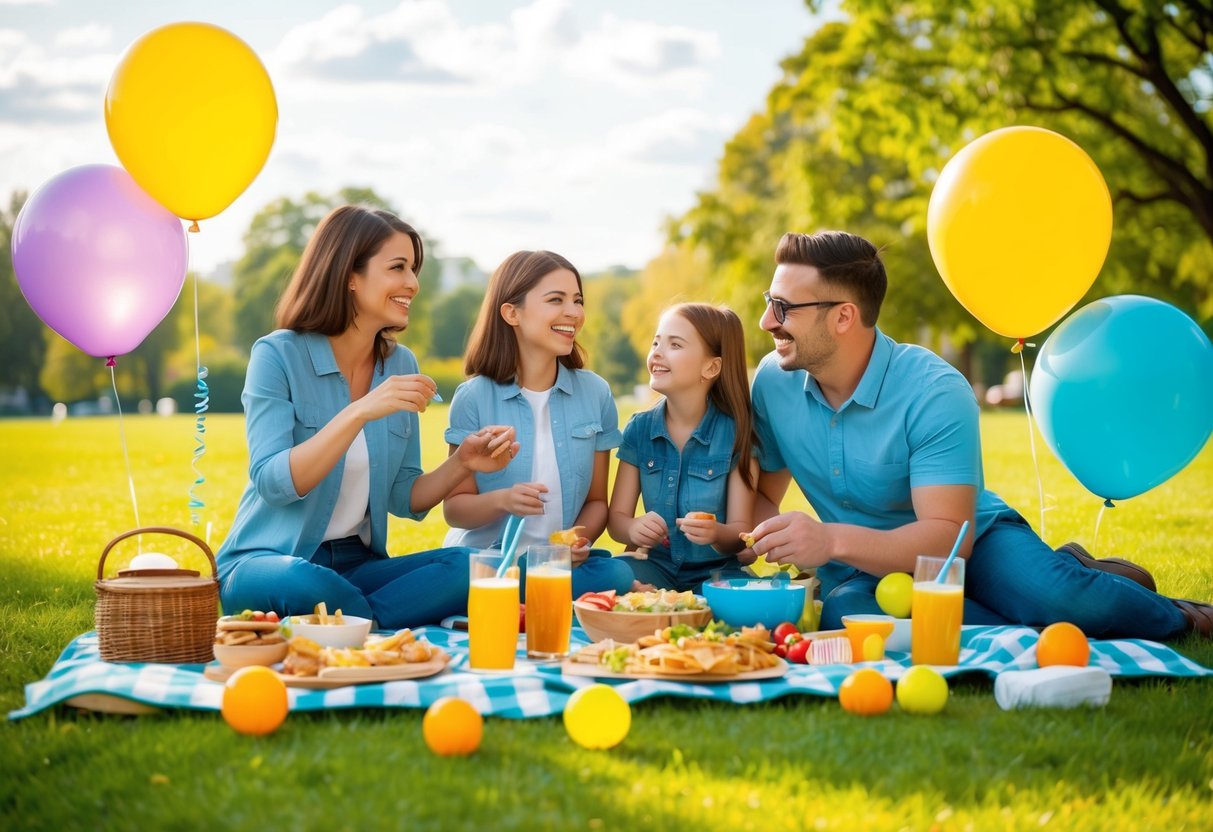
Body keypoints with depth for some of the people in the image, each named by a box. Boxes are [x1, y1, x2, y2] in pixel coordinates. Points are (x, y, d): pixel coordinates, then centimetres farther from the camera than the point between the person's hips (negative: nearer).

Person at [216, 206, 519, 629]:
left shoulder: (401, 365, 7)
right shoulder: (278, 355, -9)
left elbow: (403, 499, 9)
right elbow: (272, 483, -21)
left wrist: (461, 463, -11)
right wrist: (360, 412, -31)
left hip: (357, 562, 5)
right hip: (266, 560, -4)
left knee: (467, 568, -22)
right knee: (305, 583, -39)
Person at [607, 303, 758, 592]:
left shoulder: (736, 433, -6)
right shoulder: (639, 429, 3)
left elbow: (741, 531, -7)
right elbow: (617, 516, 3)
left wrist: (716, 534, -31)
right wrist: (633, 529, -21)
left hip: (715, 571, 0)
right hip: (656, 564, 0)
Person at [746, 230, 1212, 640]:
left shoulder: (935, 393, -23)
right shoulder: (773, 381, -9)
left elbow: (950, 536, -30)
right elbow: (763, 496, 4)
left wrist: (834, 540, -44)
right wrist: (767, 545, -20)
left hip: (973, 540, -3)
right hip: (866, 568, 3)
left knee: (1049, 594, -36)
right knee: (843, 610, -35)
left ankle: (1171, 618, 0)